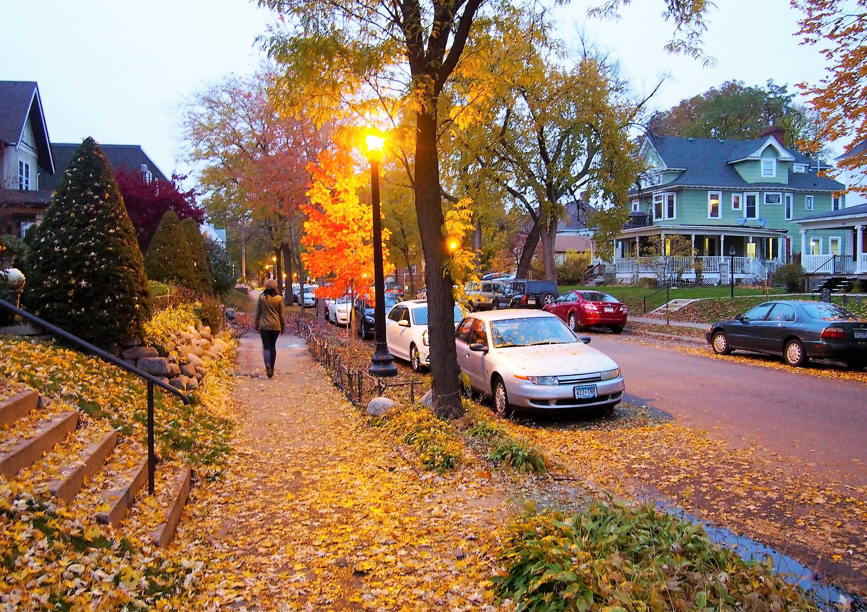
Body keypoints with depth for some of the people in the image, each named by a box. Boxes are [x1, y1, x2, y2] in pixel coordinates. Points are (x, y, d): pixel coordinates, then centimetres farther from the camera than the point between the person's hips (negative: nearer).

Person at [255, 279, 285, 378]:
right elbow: (282, 314, 1)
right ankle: (272, 368, 18)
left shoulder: (262, 297, -3)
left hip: (264, 325, -1)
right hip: (276, 326, 1)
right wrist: (283, 327, 11)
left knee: (266, 346, -1)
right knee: (273, 346, 13)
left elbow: (258, 312, 3)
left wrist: (256, 325, 13)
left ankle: (268, 365, -24)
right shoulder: (279, 298, -3)